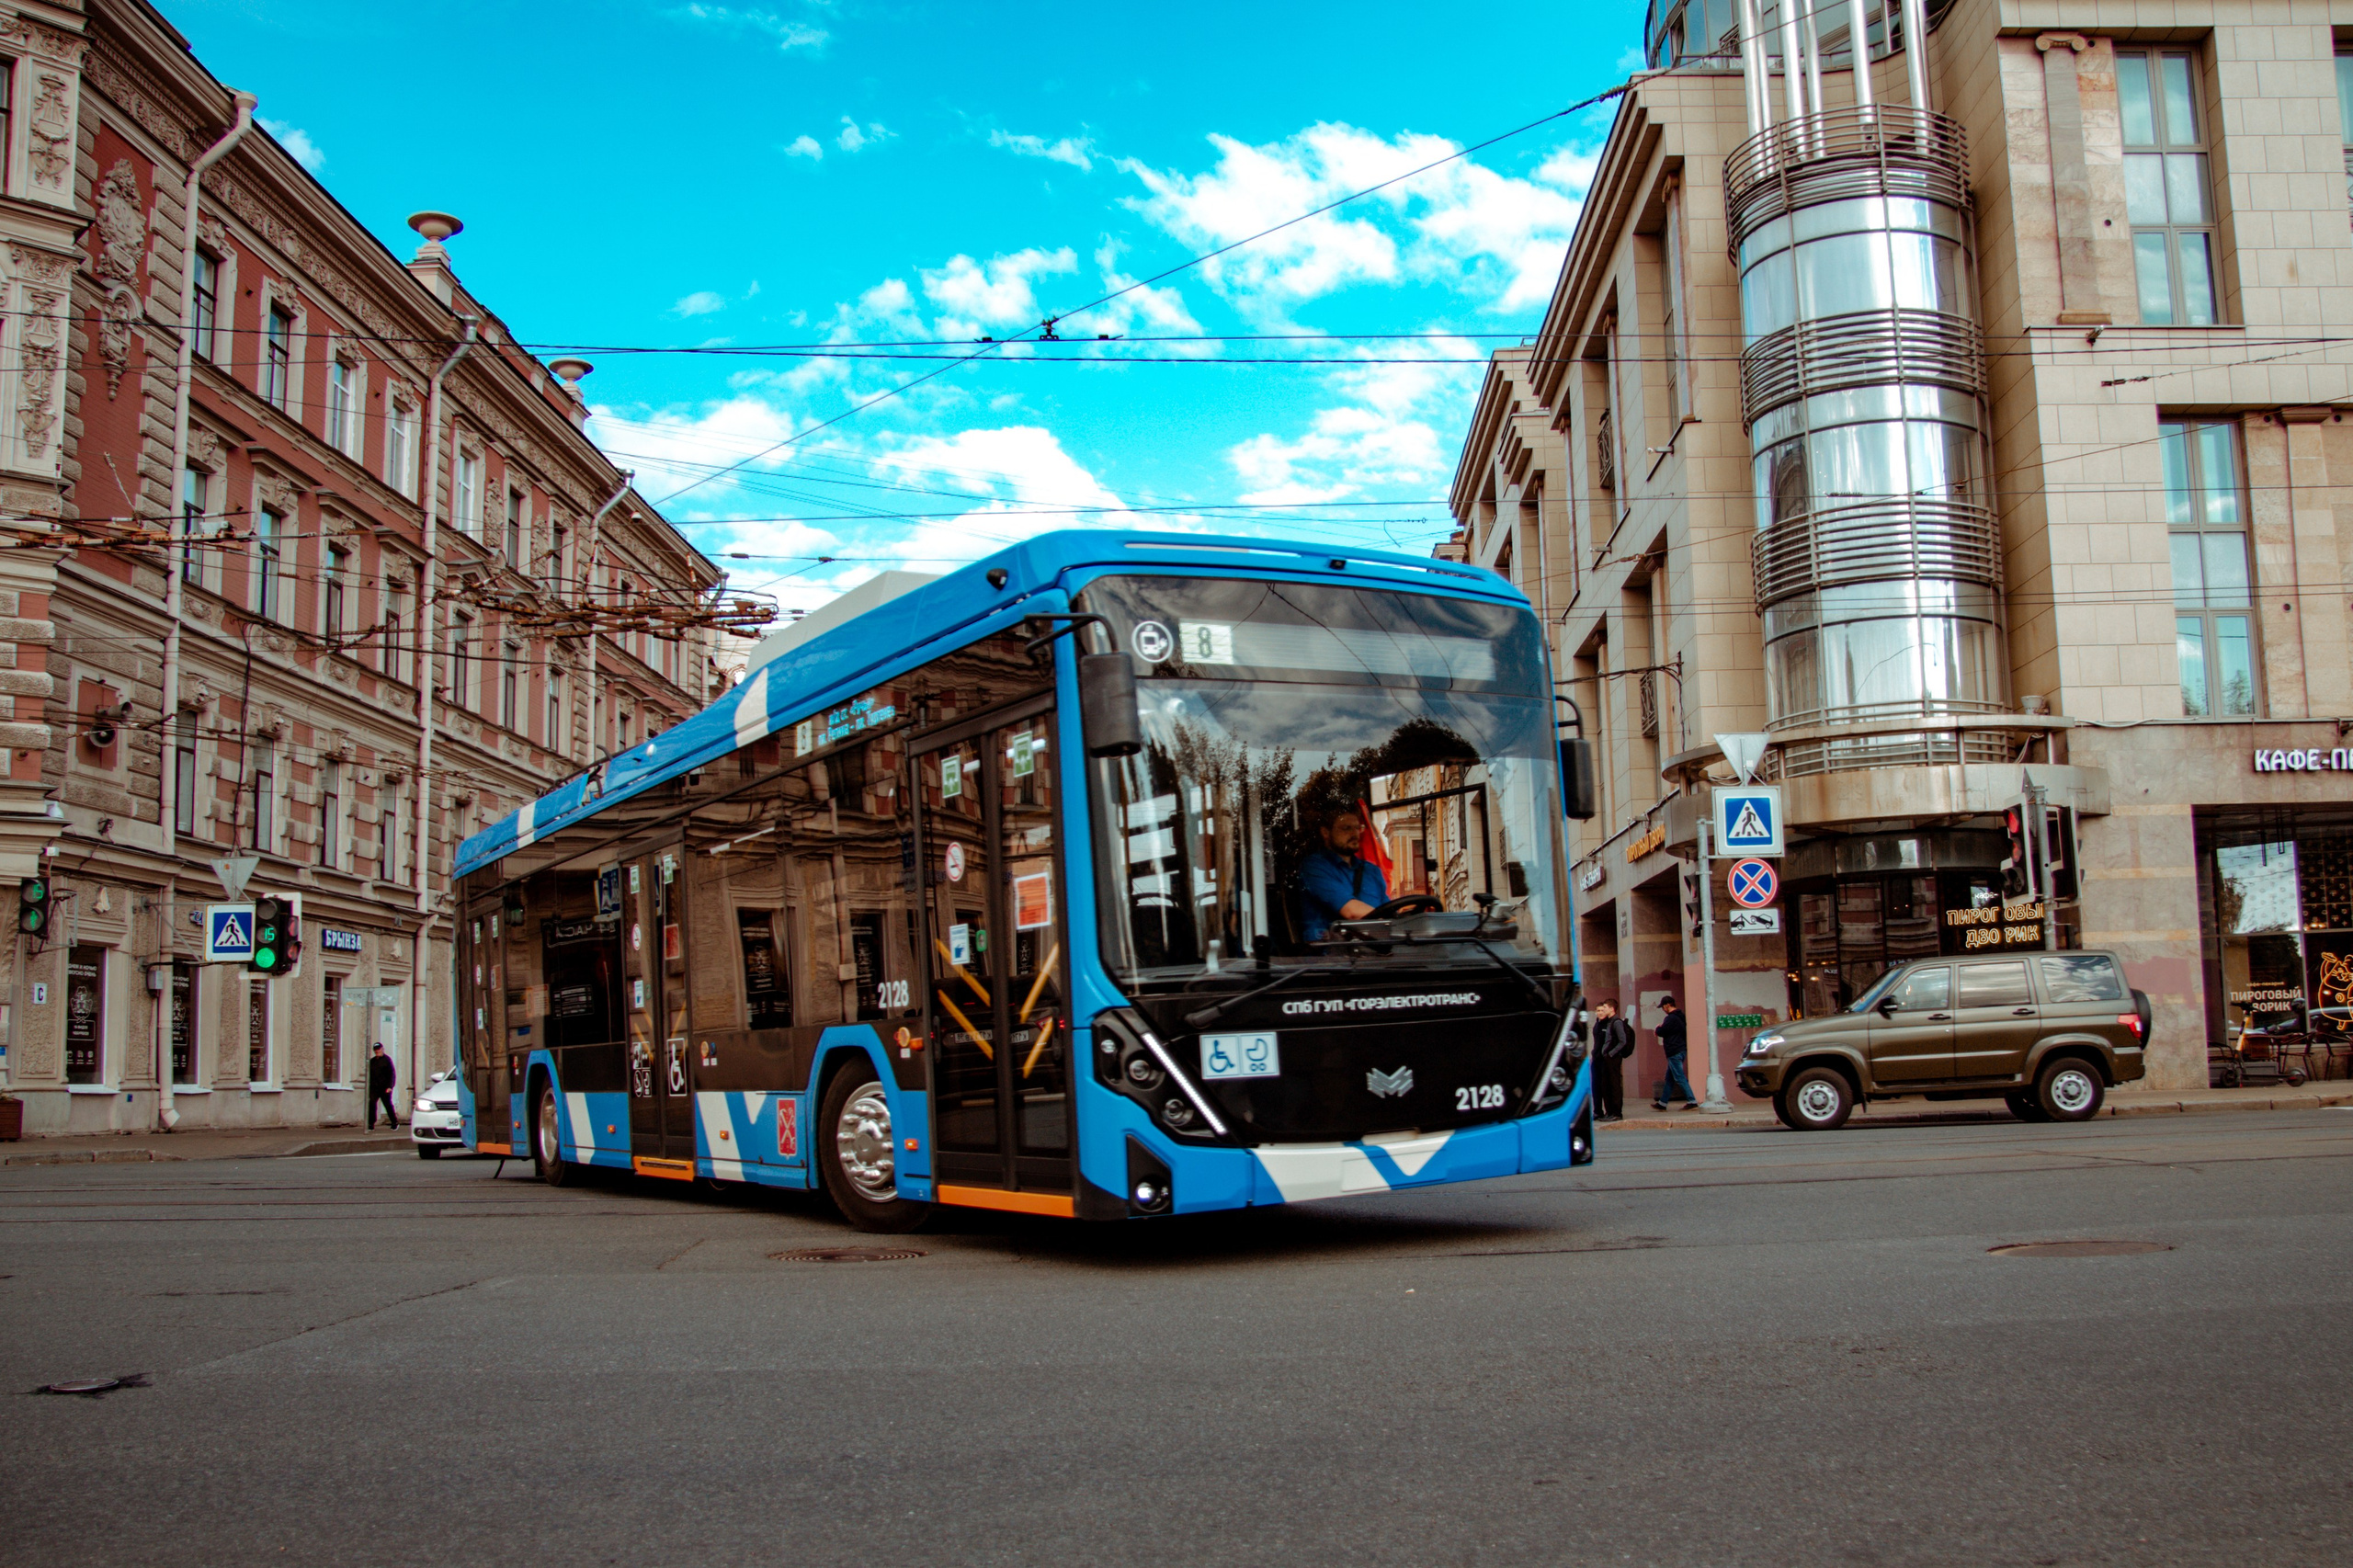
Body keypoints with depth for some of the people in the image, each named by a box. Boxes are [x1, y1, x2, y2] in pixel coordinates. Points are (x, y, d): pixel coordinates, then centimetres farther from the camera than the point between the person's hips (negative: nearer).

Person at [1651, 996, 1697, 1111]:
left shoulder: (1671, 1018, -17)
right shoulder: (1680, 1017, 14)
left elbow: (1661, 1032, -17)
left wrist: (1658, 1027, 6)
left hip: (1674, 1053, -10)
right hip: (1680, 1050, 10)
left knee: (1680, 1078, -8)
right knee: (1669, 1079, 14)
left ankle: (1692, 1102, -10)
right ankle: (1662, 1103, 20)